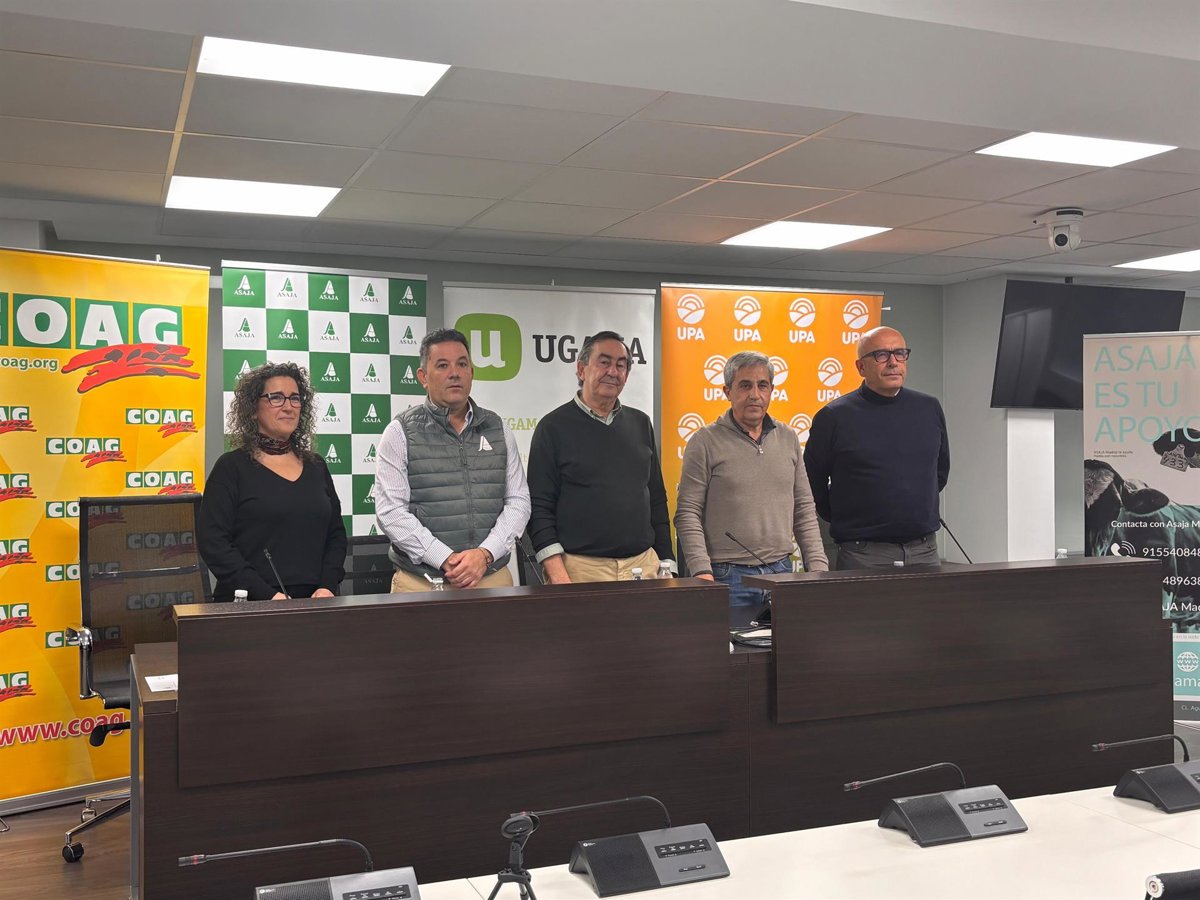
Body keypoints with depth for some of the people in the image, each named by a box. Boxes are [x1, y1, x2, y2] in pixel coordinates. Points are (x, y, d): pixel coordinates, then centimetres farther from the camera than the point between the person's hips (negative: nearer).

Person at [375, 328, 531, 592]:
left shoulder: (498, 429, 8)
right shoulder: (401, 432, -1)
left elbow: (518, 501, 4)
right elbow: (391, 512, -9)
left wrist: (484, 554, -11)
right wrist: (446, 560, -17)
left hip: (492, 579, 3)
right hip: (422, 583, -3)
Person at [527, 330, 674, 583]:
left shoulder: (640, 423, 13)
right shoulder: (553, 427, 0)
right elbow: (540, 507, -4)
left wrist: (667, 562, 11)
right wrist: (558, 576, -13)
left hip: (644, 564, 4)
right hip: (580, 568, -4)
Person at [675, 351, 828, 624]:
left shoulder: (789, 439, 12)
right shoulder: (706, 442, -2)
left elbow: (804, 511, 14)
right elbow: (688, 514, -6)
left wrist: (818, 567, 6)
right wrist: (702, 571, -15)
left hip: (781, 571, 4)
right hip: (728, 577, -4)